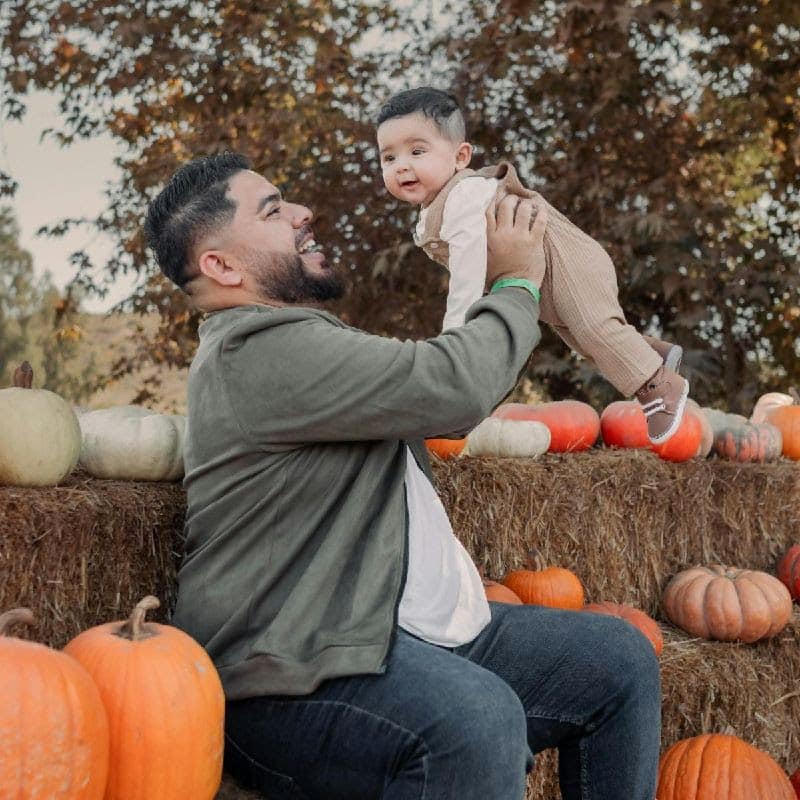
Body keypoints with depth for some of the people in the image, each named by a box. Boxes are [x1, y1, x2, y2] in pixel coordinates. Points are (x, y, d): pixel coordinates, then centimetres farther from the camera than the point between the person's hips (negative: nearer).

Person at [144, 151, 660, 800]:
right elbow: (454, 387, -22)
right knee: (478, 719, -37)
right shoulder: (258, 350, -15)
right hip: (299, 676, -10)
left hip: (417, 628, 11)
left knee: (618, 659, 6)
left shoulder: (305, 340, 20)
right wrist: (516, 283, -3)